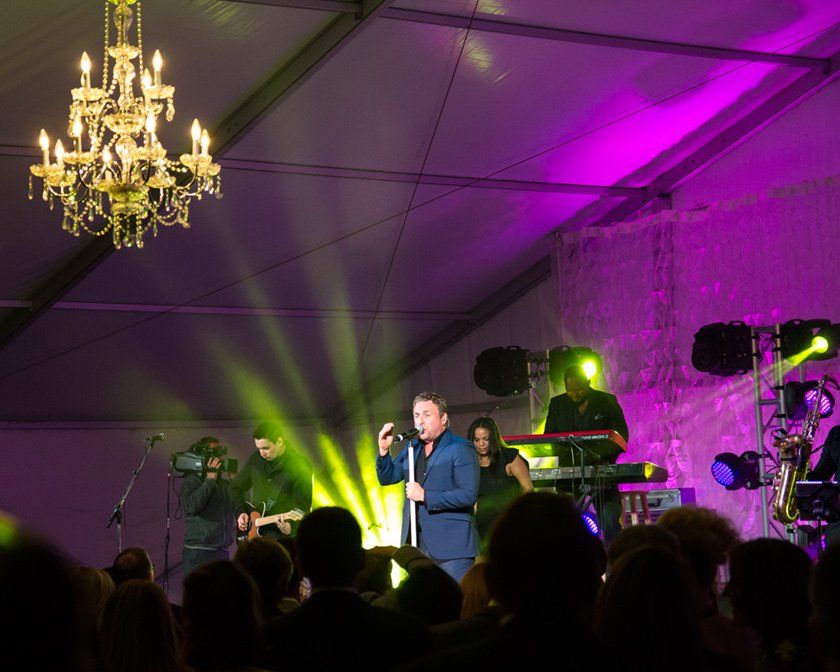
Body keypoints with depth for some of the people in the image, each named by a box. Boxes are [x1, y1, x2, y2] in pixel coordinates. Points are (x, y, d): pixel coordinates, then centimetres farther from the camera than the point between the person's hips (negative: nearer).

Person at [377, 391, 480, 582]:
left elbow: (469, 495, -15)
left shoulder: (461, 449, -6)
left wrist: (425, 496, -16)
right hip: (417, 545, 6)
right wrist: (384, 450, 0)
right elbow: (387, 478, 19)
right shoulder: (412, 448, 17)